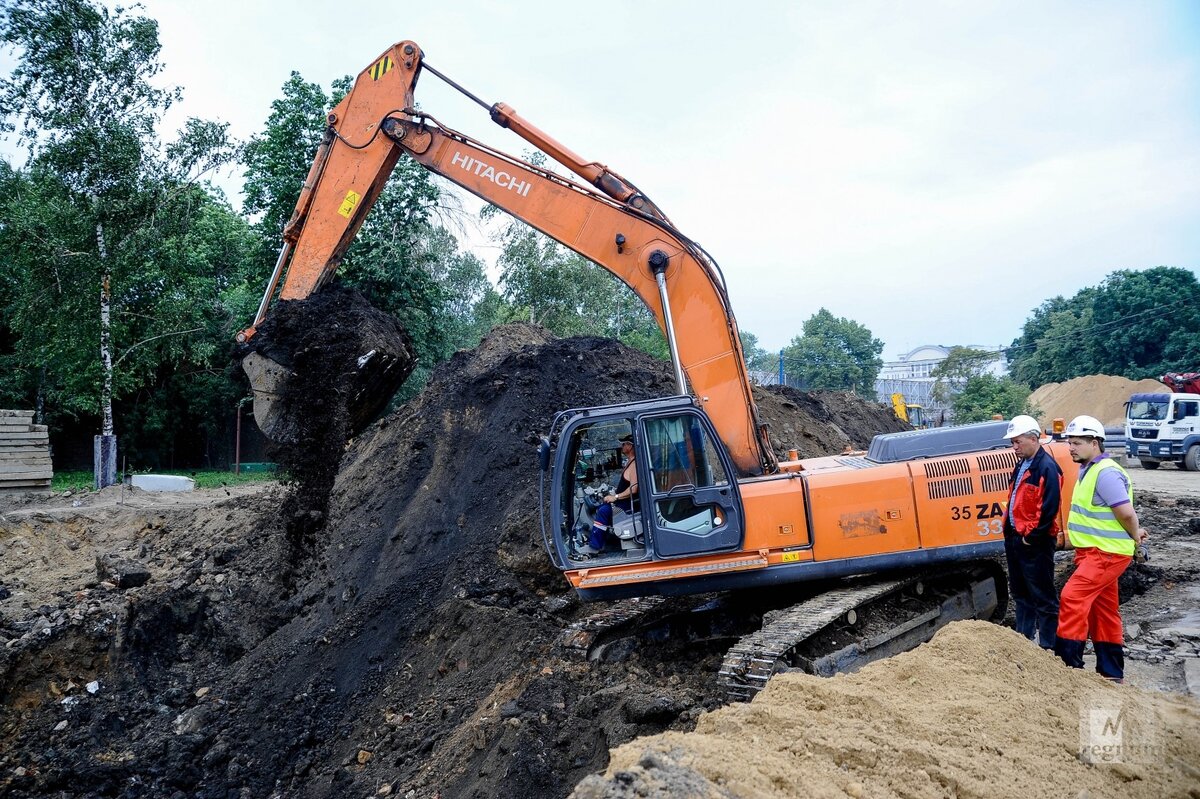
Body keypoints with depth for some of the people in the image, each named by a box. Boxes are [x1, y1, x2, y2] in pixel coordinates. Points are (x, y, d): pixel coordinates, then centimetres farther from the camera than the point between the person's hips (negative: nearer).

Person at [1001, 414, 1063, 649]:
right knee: (1020, 593, 19)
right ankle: (1024, 636, 31)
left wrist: (1031, 537, -17)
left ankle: (1048, 645, 8)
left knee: (1042, 596, 0)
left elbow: (1049, 508, -21)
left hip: (1035, 543, -10)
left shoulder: (1047, 467, -16)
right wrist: (1010, 530, 14)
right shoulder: (1022, 465, 13)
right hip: (1015, 538, 10)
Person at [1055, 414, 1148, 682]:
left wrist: (1134, 537, -8)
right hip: (1095, 551, 11)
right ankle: (1111, 672, 24)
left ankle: (1068, 662, -12)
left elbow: (1126, 512, -24)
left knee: (1073, 597, -17)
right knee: (1104, 610, 15)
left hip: (1107, 553, -11)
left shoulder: (1106, 473, -19)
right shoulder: (1089, 470, 14)